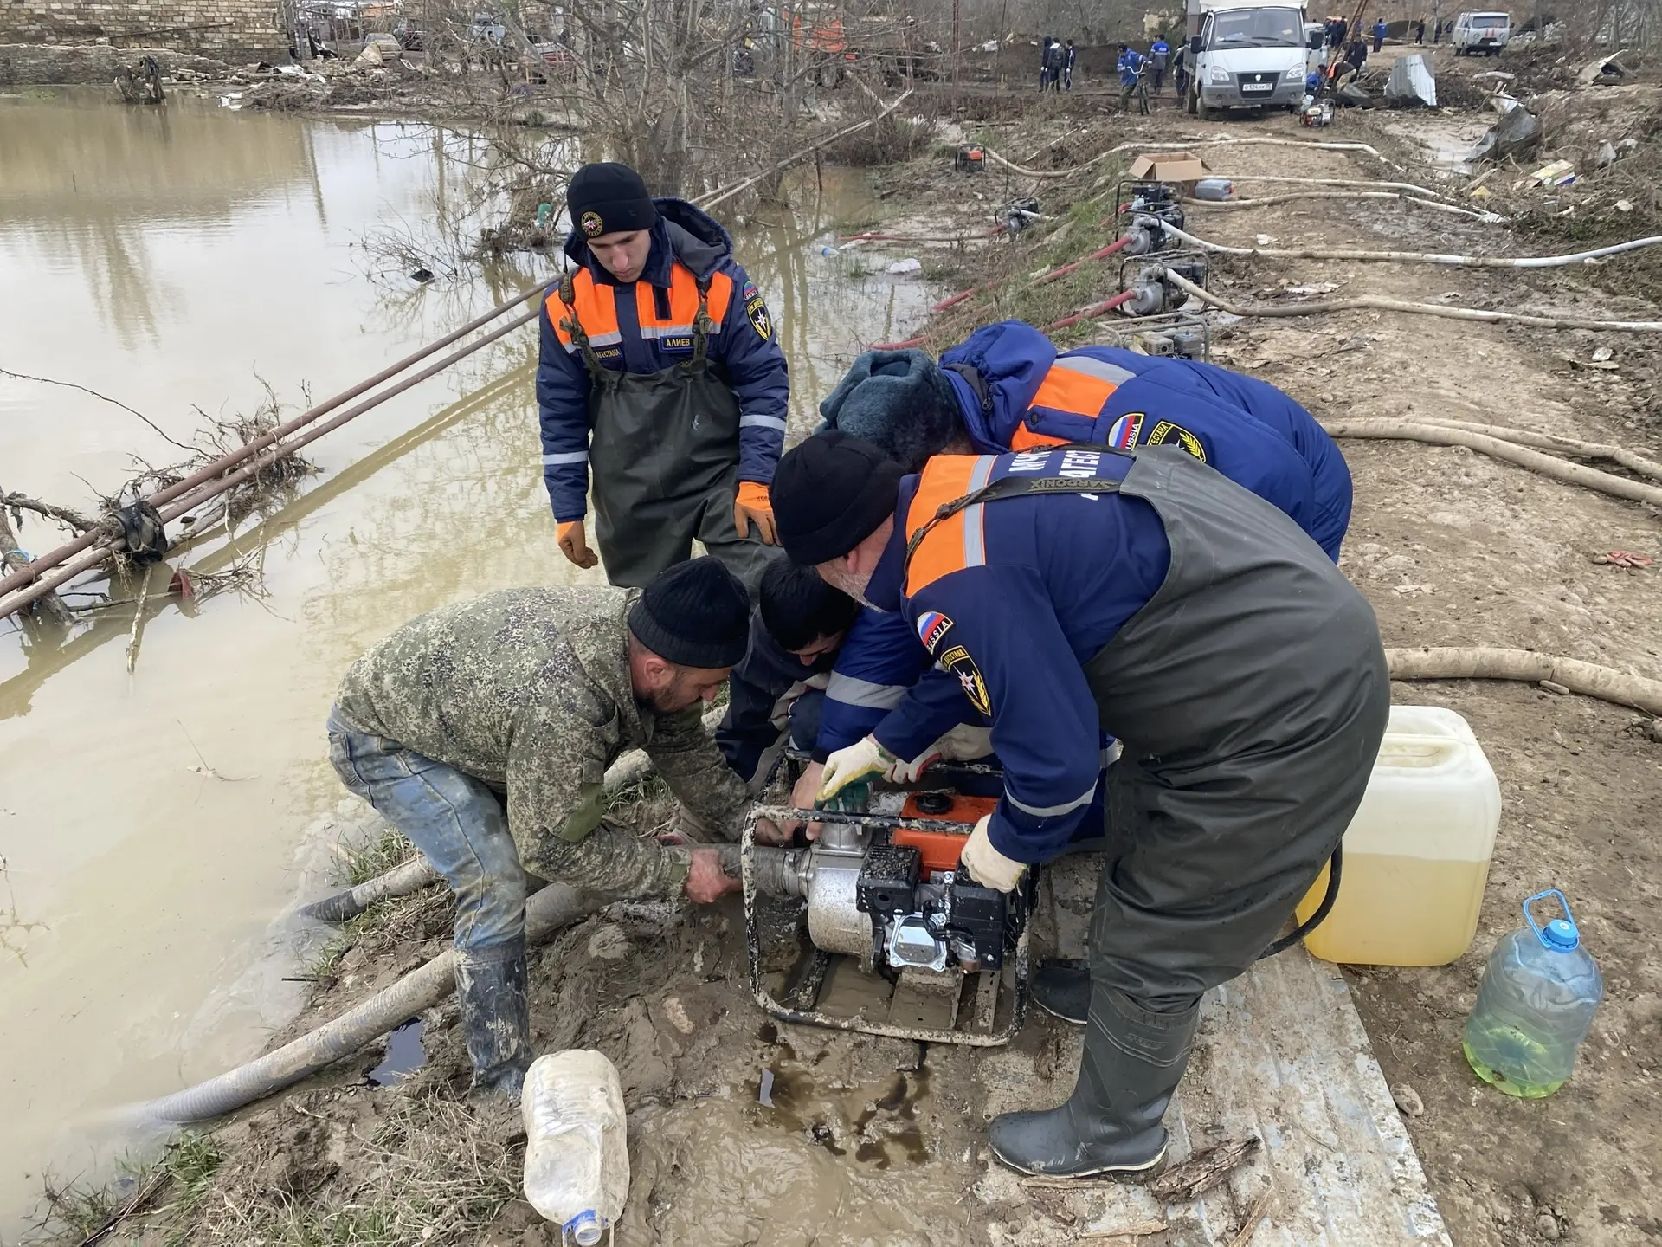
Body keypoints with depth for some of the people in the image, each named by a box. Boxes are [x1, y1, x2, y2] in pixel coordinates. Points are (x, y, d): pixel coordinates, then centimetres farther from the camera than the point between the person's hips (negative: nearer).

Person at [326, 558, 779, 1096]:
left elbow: (681, 743, -1)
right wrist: (677, 871, -20)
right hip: (379, 736, -8)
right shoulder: (563, 707, -41)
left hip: (445, 700, 8)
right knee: (495, 888, -18)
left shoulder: (637, 622, -18)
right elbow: (555, 847, -26)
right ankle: (505, 1078, -4)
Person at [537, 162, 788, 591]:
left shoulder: (716, 281, -12)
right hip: (629, 500, 3)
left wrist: (756, 480, -14)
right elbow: (560, 408, 5)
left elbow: (764, 377, -7)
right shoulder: (566, 304, -4)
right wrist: (568, 510, 5)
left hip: (723, 475, -2)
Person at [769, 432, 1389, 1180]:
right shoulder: (959, 492, 5)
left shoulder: (959, 583, -25)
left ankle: (1112, 1133, 32)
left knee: (1156, 944, 7)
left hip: (1288, 712, -9)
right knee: (1137, 819, 29)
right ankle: (1123, 991, 54)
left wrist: (1010, 844, 2)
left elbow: (1057, 756, -20)